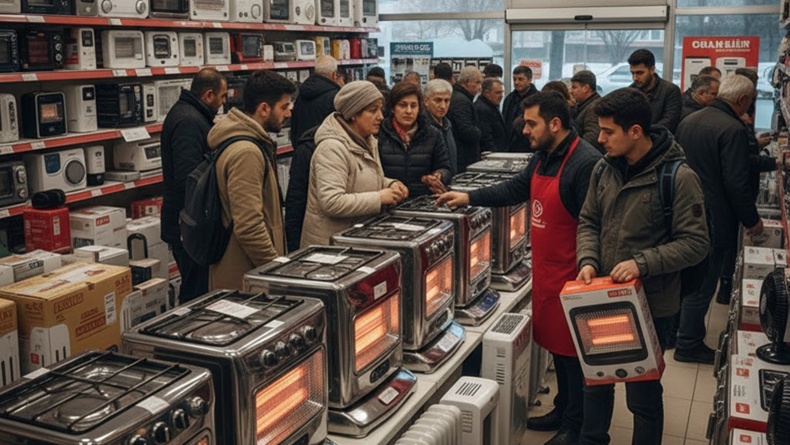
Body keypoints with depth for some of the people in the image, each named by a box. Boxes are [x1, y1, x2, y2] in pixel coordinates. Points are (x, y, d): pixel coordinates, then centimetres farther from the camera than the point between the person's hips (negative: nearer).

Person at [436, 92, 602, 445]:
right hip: (546, 272, 9)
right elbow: (517, 189, 20)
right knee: (556, 344, 19)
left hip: (571, 275, -9)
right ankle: (562, 411, 35)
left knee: (573, 350, 5)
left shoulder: (585, 163, -22)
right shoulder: (543, 156, 7)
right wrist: (469, 198, 14)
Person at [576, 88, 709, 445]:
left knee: (643, 394, 9)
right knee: (595, 382, 21)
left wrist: (643, 263, -26)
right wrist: (588, 260, -9)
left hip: (650, 304, -6)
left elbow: (694, 243, -16)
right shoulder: (604, 169, 1)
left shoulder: (678, 177, -17)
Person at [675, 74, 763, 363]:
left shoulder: (688, 121, 5)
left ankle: (673, 331, 33)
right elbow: (737, 184, -21)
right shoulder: (733, 130, -20)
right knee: (702, 283, 4)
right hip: (714, 220, -8)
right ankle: (688, 345, 15)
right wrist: (752, 220, -7)